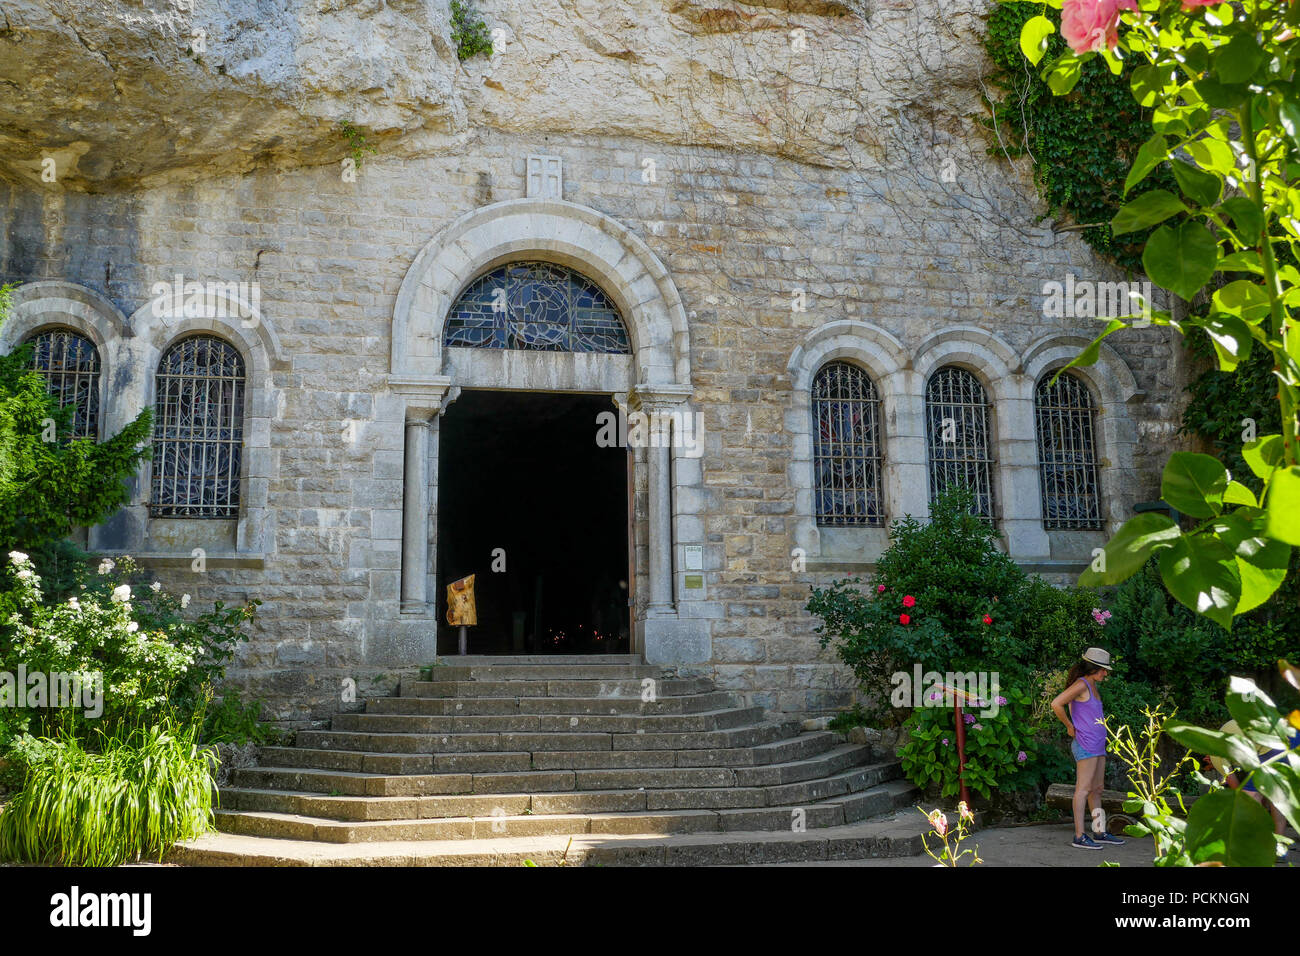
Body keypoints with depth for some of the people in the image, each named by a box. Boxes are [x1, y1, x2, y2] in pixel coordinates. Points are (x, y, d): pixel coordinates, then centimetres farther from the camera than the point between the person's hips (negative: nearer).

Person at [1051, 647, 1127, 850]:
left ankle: (1101, 832, 21)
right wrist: (1070, 727, -12)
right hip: (1085, 744, -9)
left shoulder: (1092, 686, 16)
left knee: (1096, 790, 14)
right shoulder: (1081, 684, -13)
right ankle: (1079, 836, -7)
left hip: (1097, 745, 9)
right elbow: (1056, 704, -23)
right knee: (1083, 789, -8)